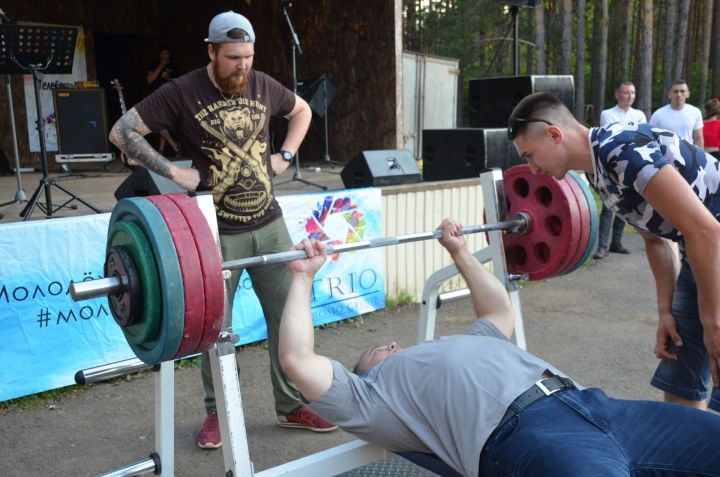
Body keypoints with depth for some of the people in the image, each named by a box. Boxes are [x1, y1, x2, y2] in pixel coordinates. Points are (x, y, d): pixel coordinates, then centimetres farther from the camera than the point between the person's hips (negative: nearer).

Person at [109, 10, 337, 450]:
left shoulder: (263, 85, 4)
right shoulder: (182, 92, -8)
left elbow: (302, 111, 23)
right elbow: (122, 132, -8)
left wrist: (285, 156, 9)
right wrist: (173, 172, -13)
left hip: (270, 223, 4)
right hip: (219, 231, -4)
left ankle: (293, 407, 23)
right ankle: (218, 413, 26)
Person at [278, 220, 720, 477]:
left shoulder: (464, 350, 39)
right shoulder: (374, 396, 21)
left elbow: (499, 312, 53)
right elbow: (298, 360, 11)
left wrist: (460, 253, 51)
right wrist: (303, 278, 17)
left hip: (589, 403, 8)